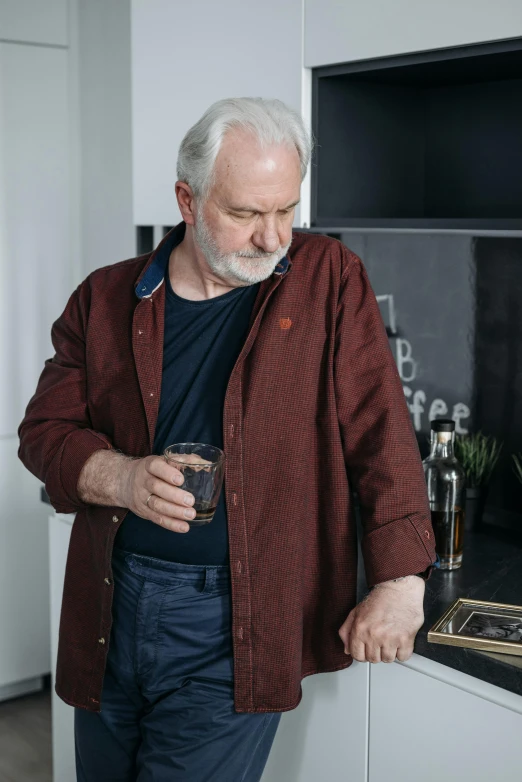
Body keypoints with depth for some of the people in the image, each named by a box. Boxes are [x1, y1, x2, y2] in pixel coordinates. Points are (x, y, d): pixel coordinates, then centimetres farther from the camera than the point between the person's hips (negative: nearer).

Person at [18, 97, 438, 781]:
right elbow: (45, 429, 6)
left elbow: (380, 431, -6)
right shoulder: (106, 299, 3)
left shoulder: (328, 279, -3)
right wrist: (120, 477, -15)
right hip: (112, 609, 4)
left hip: (234, 628, -3)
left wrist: (399, 580, -13)